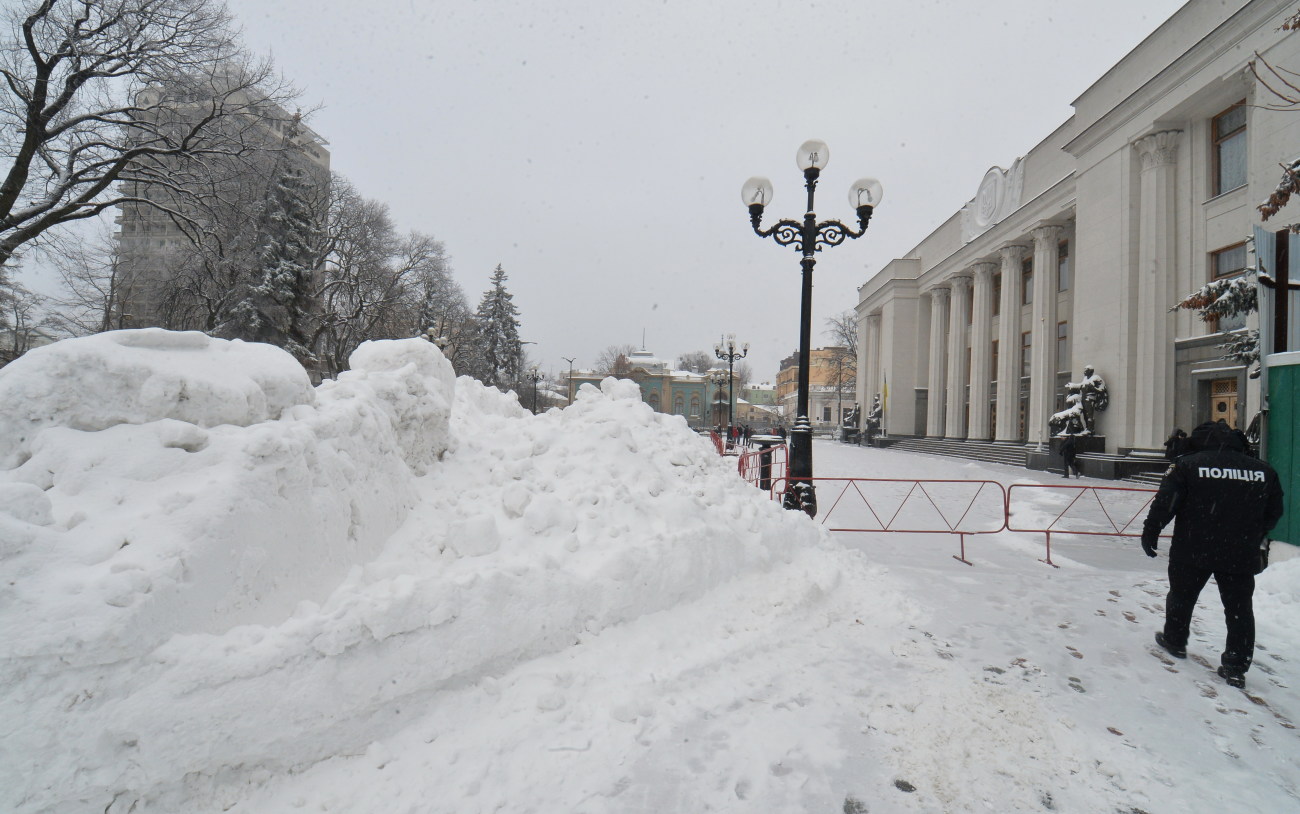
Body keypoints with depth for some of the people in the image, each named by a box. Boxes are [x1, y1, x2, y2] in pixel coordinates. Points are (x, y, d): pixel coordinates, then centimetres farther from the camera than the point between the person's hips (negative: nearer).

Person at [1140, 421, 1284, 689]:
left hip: (1192, 551, -3)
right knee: (1240, 609, 10)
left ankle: (1175, 640, 30)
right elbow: (1274, 512, 13)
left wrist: (1150, 531, -5)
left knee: (1182, 596, 16)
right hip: (1241, 556, 3)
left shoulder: (1186, 465, -9)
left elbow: (1165, 503, -13)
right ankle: (1236, 667, 12)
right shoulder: (1263, 471, 4)